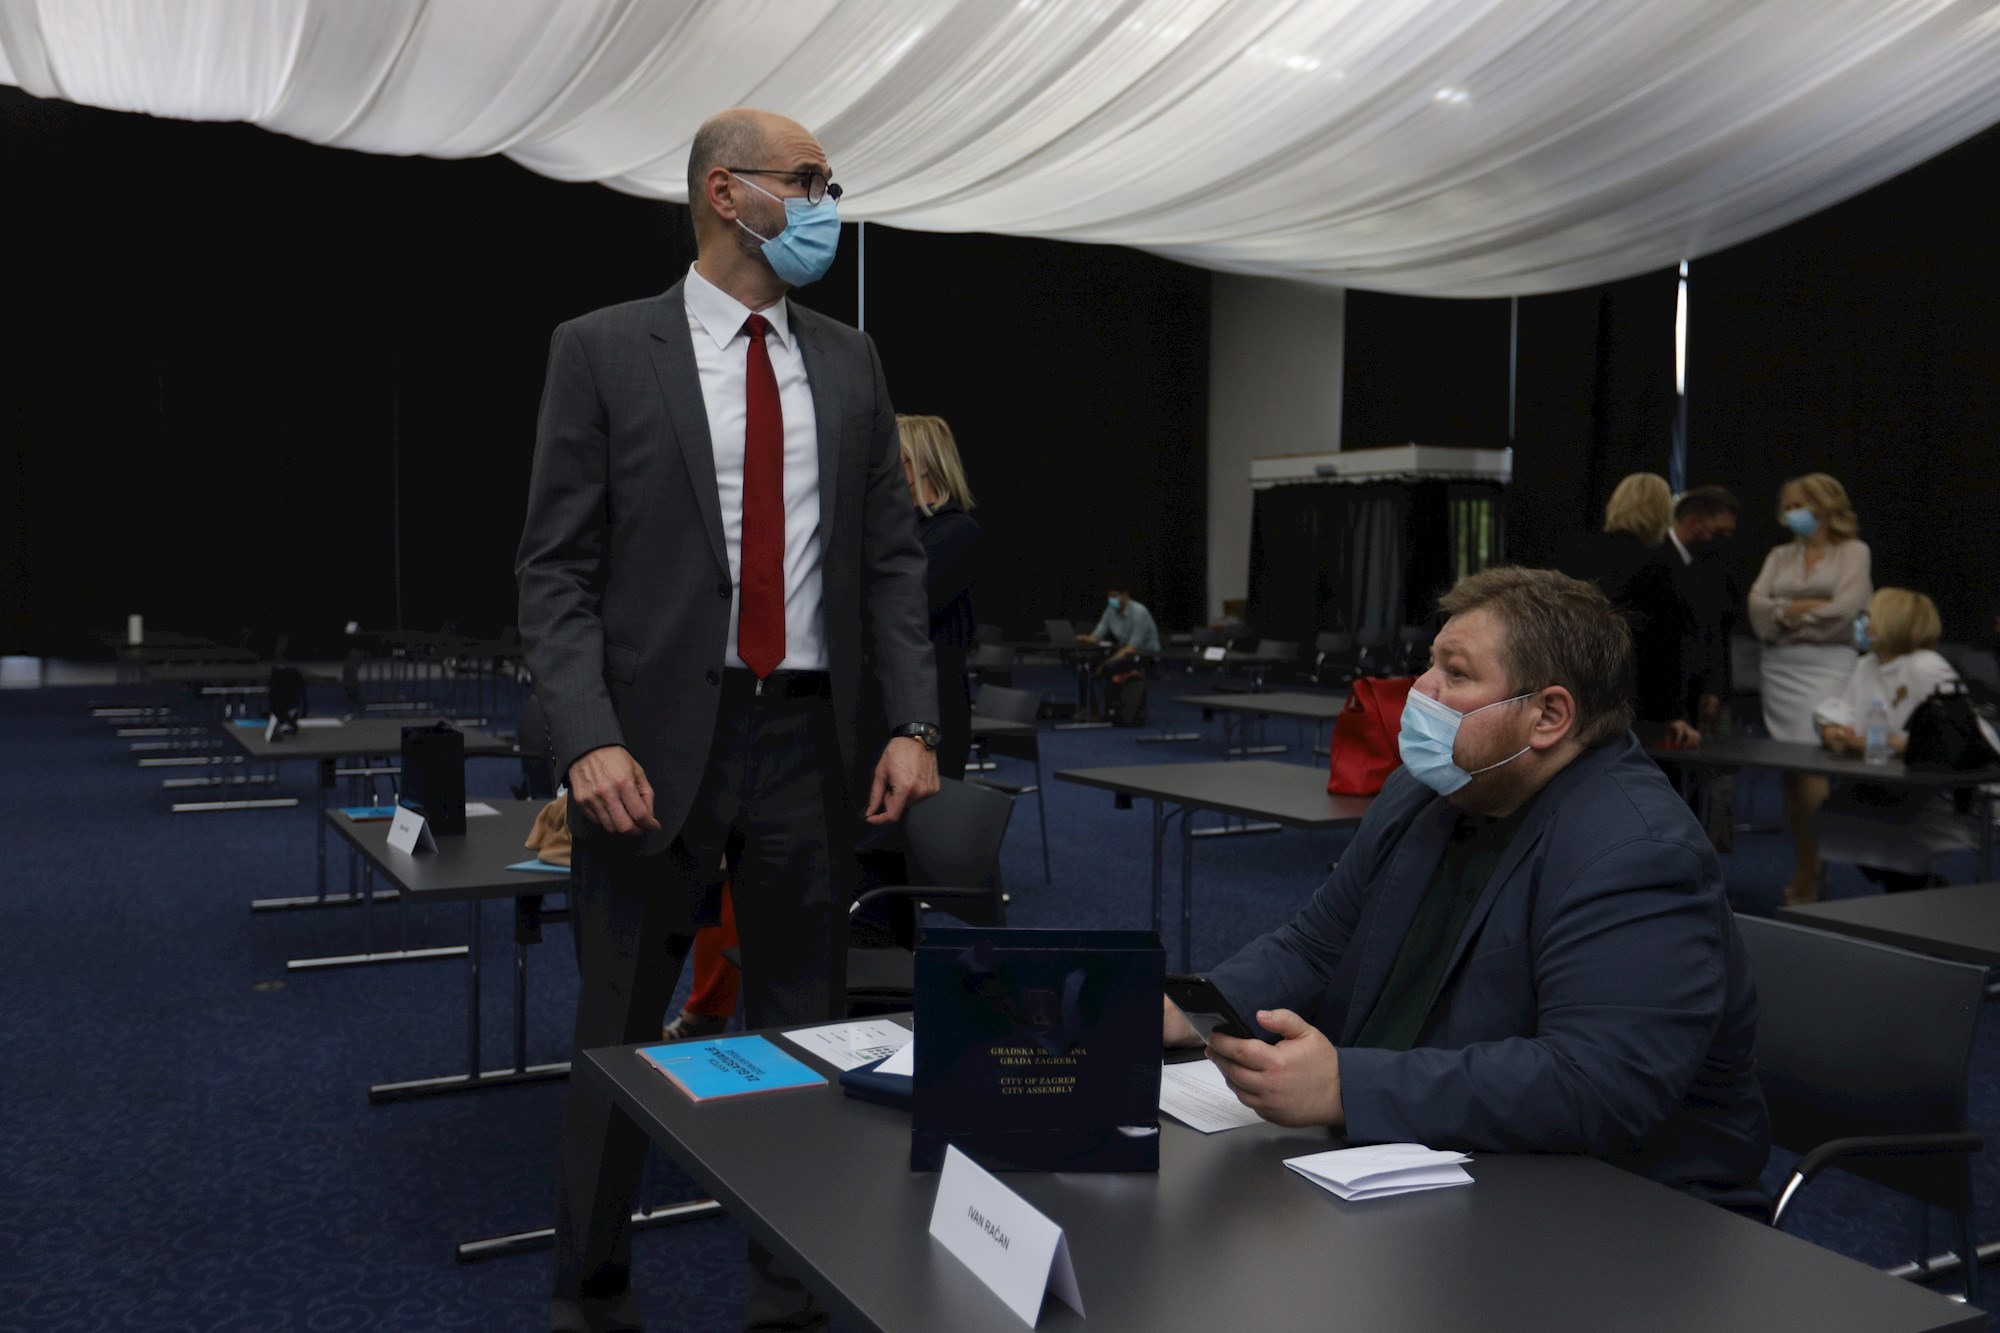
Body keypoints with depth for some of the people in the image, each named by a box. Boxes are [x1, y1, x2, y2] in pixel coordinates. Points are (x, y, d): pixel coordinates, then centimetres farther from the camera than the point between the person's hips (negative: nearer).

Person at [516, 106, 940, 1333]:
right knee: (621, 1038, 9)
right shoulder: (604, 352, -1)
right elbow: (557, 567, -4)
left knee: (805, 1032, 11)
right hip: (660, 739, -3)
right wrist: (589, 739, -17)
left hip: (810, 741, 4)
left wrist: (913, 723, -2)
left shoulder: (850, 361, 10)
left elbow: (892, 554, 9)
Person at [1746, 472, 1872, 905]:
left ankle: (1806, 879, -6)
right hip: (1779, 668, 5)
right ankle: (1807, 870, 16)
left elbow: (1843, 611, -9)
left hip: (1827, 665, -5)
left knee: (1812, 767, -12)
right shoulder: (1780, 555, 15)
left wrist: (1785, 614, -2)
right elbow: (1757, 606, 3)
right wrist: (1804, 607, -10)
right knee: (1789, 772, 6)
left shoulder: (1852, 551, 3)